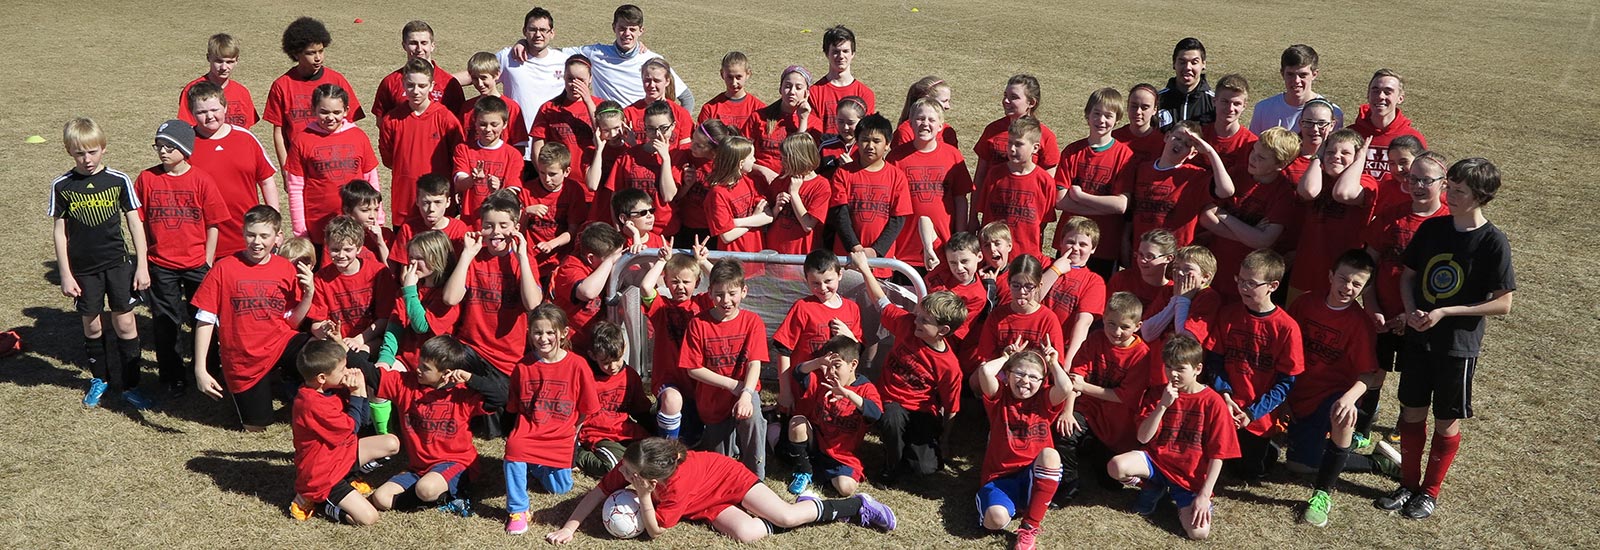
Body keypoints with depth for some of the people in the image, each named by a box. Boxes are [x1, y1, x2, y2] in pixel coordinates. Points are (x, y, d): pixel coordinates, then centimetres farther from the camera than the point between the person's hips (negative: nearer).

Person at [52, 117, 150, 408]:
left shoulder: (119, 181, -4)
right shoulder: (61, 186, -3)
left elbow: (135, 223, 1)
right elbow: (60, 232, 2)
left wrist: (142, 265, -1)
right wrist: (65, 274, 0)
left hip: (118, 264, -1)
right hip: (83, 269, 1)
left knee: (125, 324, 0)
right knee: (92, 325, 11)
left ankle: (129, 385, 11)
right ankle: (99, 379, 29)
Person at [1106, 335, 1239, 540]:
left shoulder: (1213, 403, -9)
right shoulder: (1160, 393, 2)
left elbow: (1217, 455, -9)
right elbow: (1143, 438, -7)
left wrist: (1204, 495, -15)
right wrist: (1163, 405, -19)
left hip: (1190, 476, -3)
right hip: (1157, 459, 3)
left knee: (1199, 532, -26)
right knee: (1116, 466, -29)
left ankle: (1183, 502, 10)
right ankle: (1152, 488, 5)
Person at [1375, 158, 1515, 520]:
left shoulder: (1493, 241, -14)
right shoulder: (1431, 228, -1)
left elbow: (1502, 304, -13)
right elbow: (1408, 275, 9)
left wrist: (1445, 312, -17)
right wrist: (1411, 310, -9)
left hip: (1459, 344, -4)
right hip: (1418, 337, 4)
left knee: (1446, 421, 9)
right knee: (1411, 411, 12)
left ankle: (1430, 491, 24)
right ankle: (1408, 483, 27)